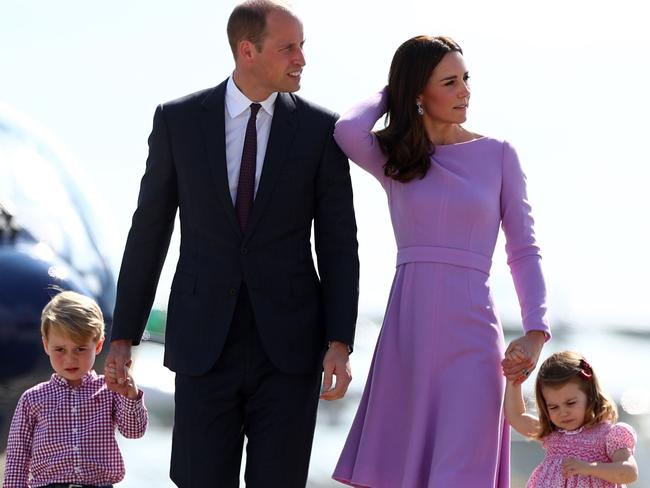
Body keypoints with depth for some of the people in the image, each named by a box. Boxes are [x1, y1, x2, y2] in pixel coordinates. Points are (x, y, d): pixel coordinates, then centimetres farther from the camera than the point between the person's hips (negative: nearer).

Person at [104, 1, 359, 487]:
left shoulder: (321, 129, 1)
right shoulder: (178, 120, 1)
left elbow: (338, 244, 1)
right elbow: (149, 231, 6)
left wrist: (340, 345, -10)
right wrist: (123, 335, 6)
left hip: (288, 340, 0)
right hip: (204, 341, 0)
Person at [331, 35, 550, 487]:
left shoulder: (498, 155, 7)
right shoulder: (393, 157, 9)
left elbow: (524, 251, 5)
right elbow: (348, 130, -14)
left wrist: (535, 332, -8)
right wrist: (390, 94, 6)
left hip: (471, 335, -2)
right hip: (408, 332, 2)